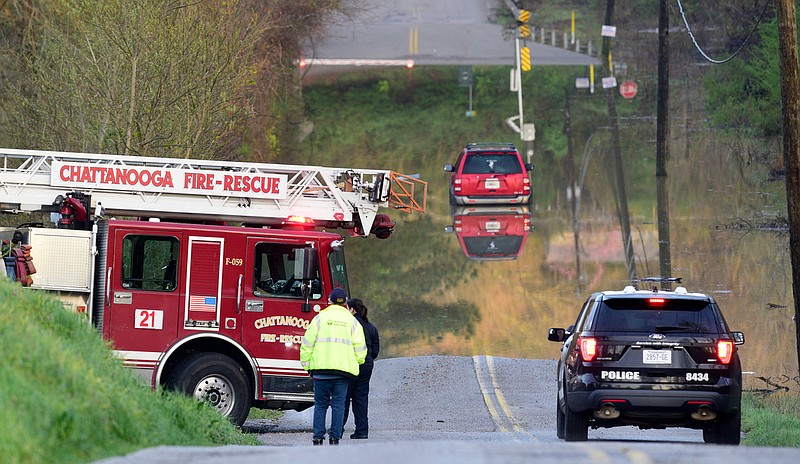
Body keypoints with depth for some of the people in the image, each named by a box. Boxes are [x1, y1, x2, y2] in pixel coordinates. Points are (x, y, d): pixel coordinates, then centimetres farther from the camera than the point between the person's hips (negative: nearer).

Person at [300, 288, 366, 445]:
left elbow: (307, 344, 2)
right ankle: (335, 437, -1)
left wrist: (306, 364, 10)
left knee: (320, 404, 5)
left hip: (321, 368, -1)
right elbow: (360, 348, 5)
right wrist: (357, 361, 23)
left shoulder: (319, 318, 4)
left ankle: (318, 437, -1)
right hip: (344, 369, 1)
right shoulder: (352, 321, 7)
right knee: (338, 404, 4)